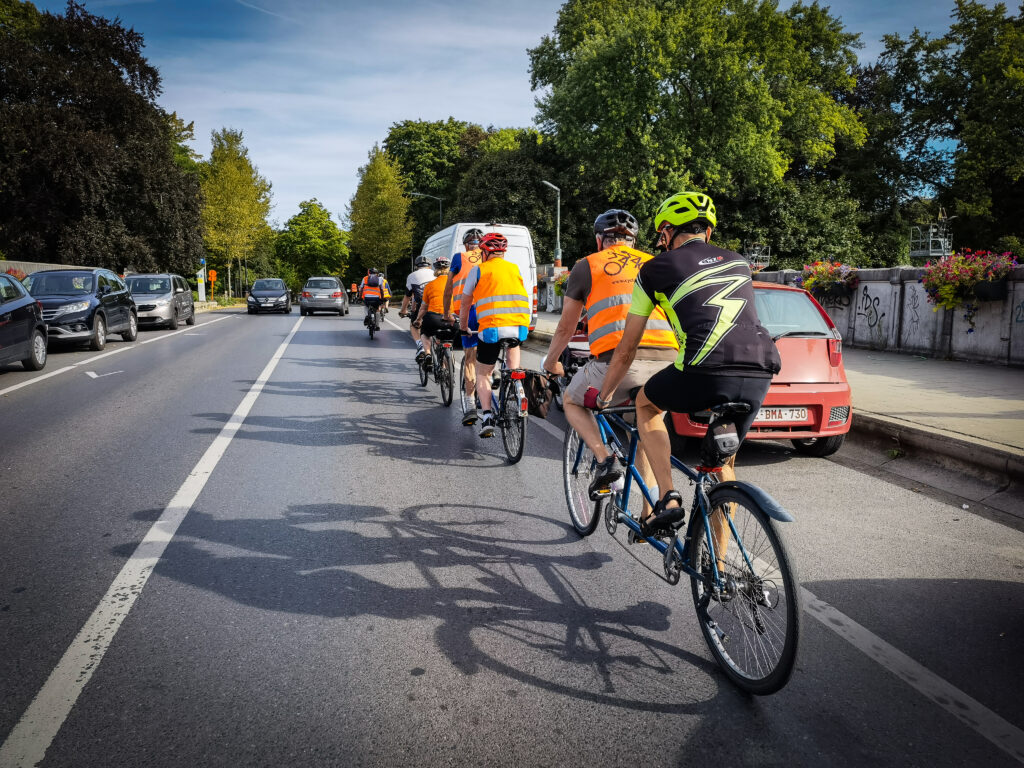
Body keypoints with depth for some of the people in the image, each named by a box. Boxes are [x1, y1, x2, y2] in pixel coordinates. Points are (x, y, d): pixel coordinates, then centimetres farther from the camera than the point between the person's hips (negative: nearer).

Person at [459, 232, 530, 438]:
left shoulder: (478, 270, 9)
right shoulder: (515, 269, 20)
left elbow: (465, 305, 15)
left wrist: (463, 329, 30)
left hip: (491, 328, -3)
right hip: (520, 327, 3)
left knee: (483, 374, 13)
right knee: (513, 343, 39)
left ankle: (487, 417, -3)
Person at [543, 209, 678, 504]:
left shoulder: (586, 266, 16)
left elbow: (565, 328, 22)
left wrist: (551, 362, 40)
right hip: (666, 361, 4)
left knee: (572, 402, 26)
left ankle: (605, 461, 5)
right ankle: (649, 514, 22)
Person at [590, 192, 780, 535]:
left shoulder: (656, 268, 15)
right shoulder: (738, 262, 27)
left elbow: (627, 348, 20)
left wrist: (602, 395, 34)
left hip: (706, 372, -4)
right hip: (759, 376, 5)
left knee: (646, 404, 26)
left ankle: (668, 499, 13)